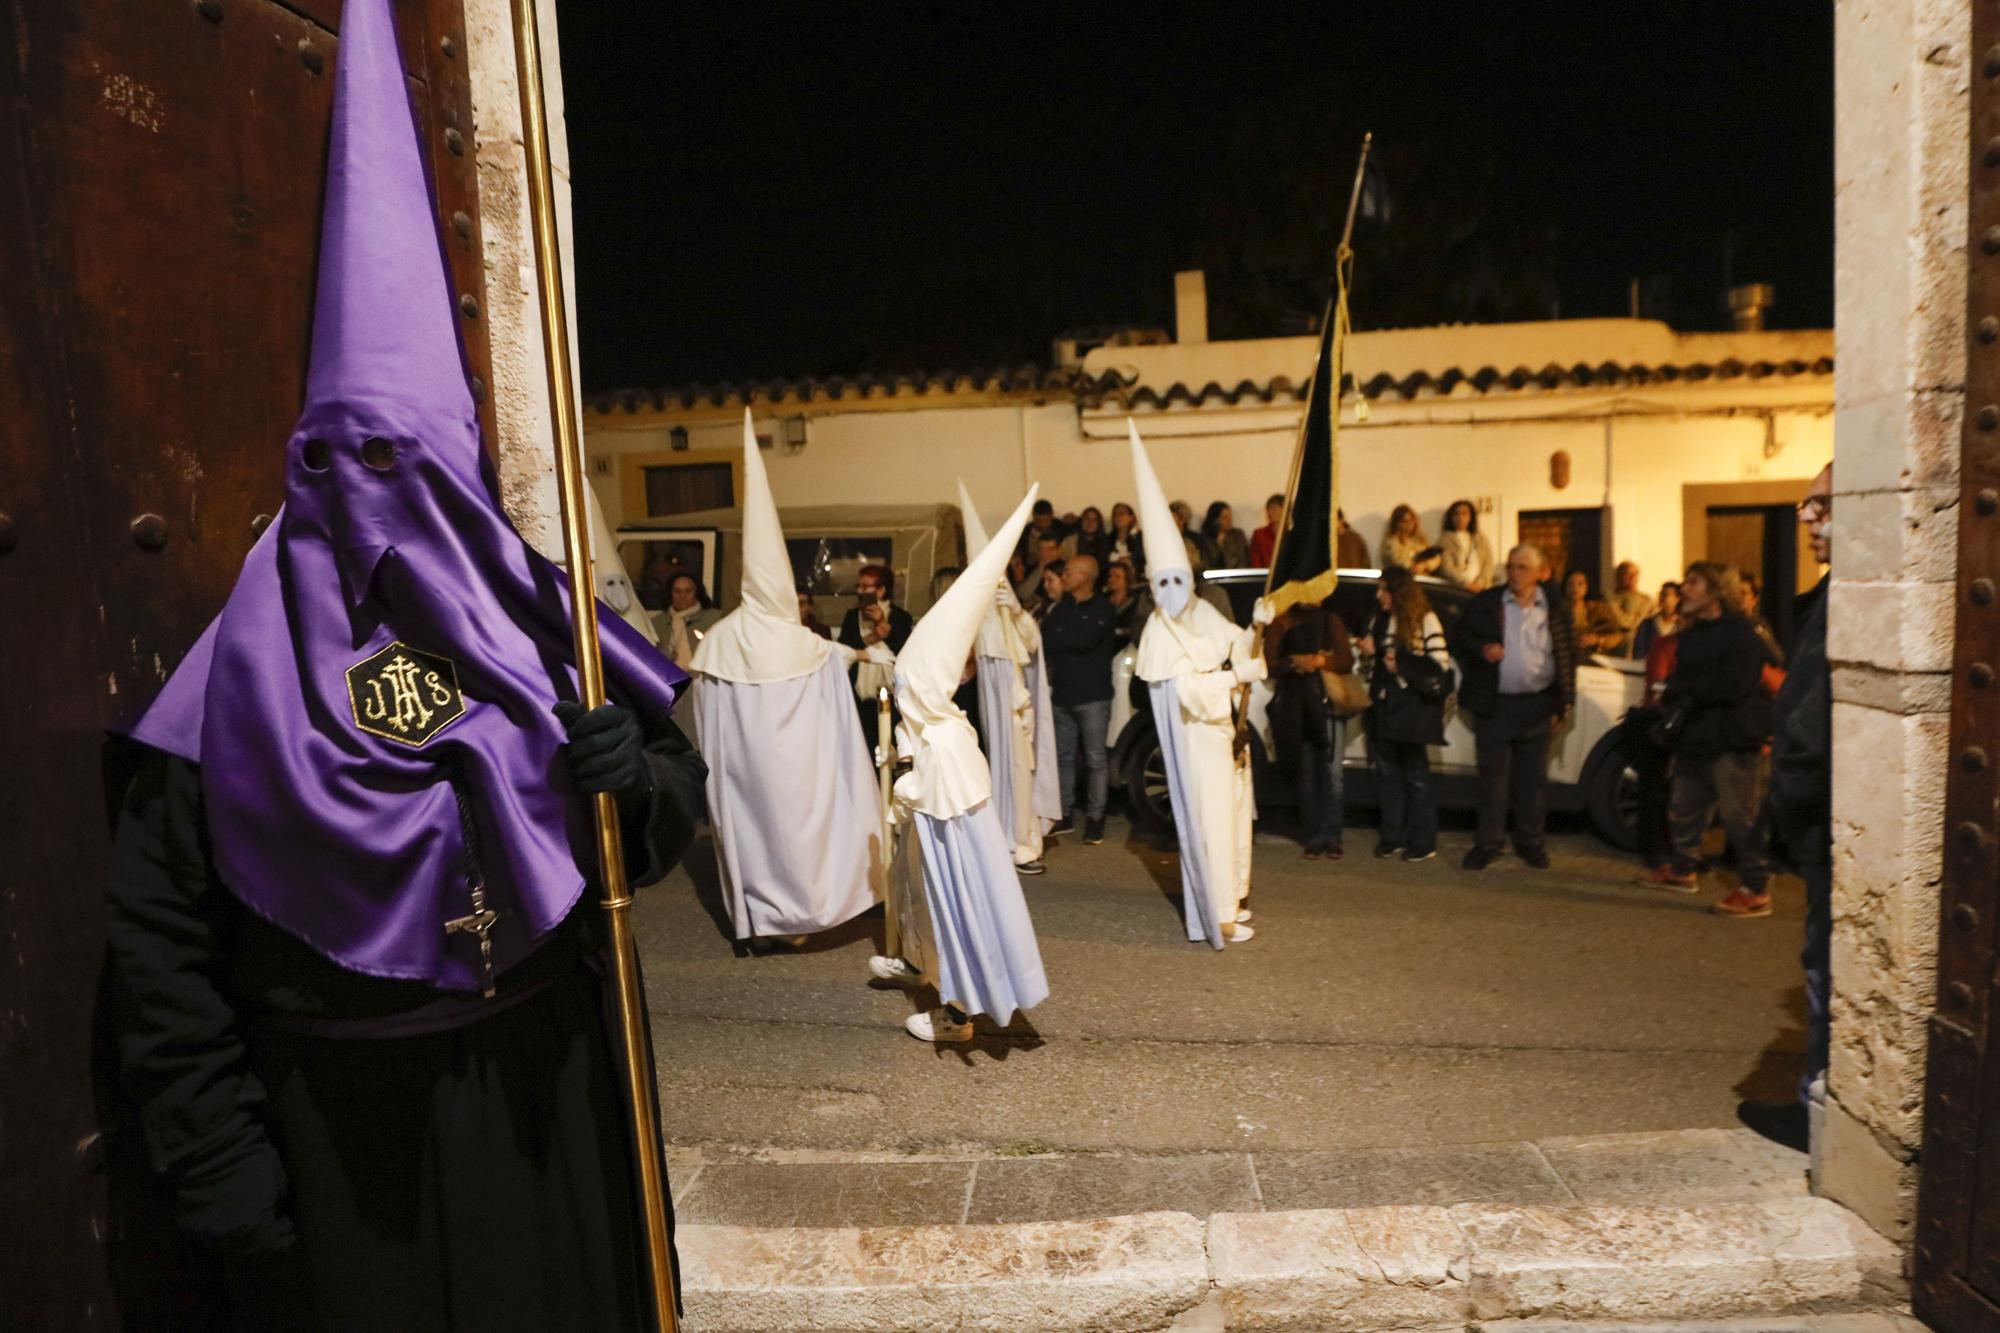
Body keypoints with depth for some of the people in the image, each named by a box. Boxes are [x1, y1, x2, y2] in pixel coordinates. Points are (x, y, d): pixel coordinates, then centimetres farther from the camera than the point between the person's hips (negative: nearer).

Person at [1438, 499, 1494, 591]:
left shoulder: (1481, 539, 18)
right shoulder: (1445, 540, 6)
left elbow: (1488, 563, 9)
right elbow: (1447, 567, -5)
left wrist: (1481, 583, -8)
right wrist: (1466, 584, -15)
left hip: (1481, 588, 3)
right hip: (1456, 589, -3)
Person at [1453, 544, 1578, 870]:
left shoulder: (1555, 606, 5)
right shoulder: (1485, 603, 2)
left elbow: (1568, 655, 8)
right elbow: (1461, 639, 6)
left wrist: (1563, 702, 4)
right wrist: (1481, 649, -16)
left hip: (1536, 705, 1)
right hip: (1495, 705, -1)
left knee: (1533, 778, 8)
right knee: (1493, 775, 3)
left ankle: (1532, 842, 20)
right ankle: (1488, 842, 12)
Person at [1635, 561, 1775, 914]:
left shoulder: (1740, 631, -11)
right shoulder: (1690, 635, 16)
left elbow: (1734, 686, -21)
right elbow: (1679, 682, 14)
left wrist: (1686, 690, -11)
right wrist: (1671, 703, -7)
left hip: (1733, 742, -9)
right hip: (1694, 739, 9)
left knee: (1741, 817, -6)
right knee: (1684, 810, 18)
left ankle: (1756, 891, 2)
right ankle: (1682, 869, 35)